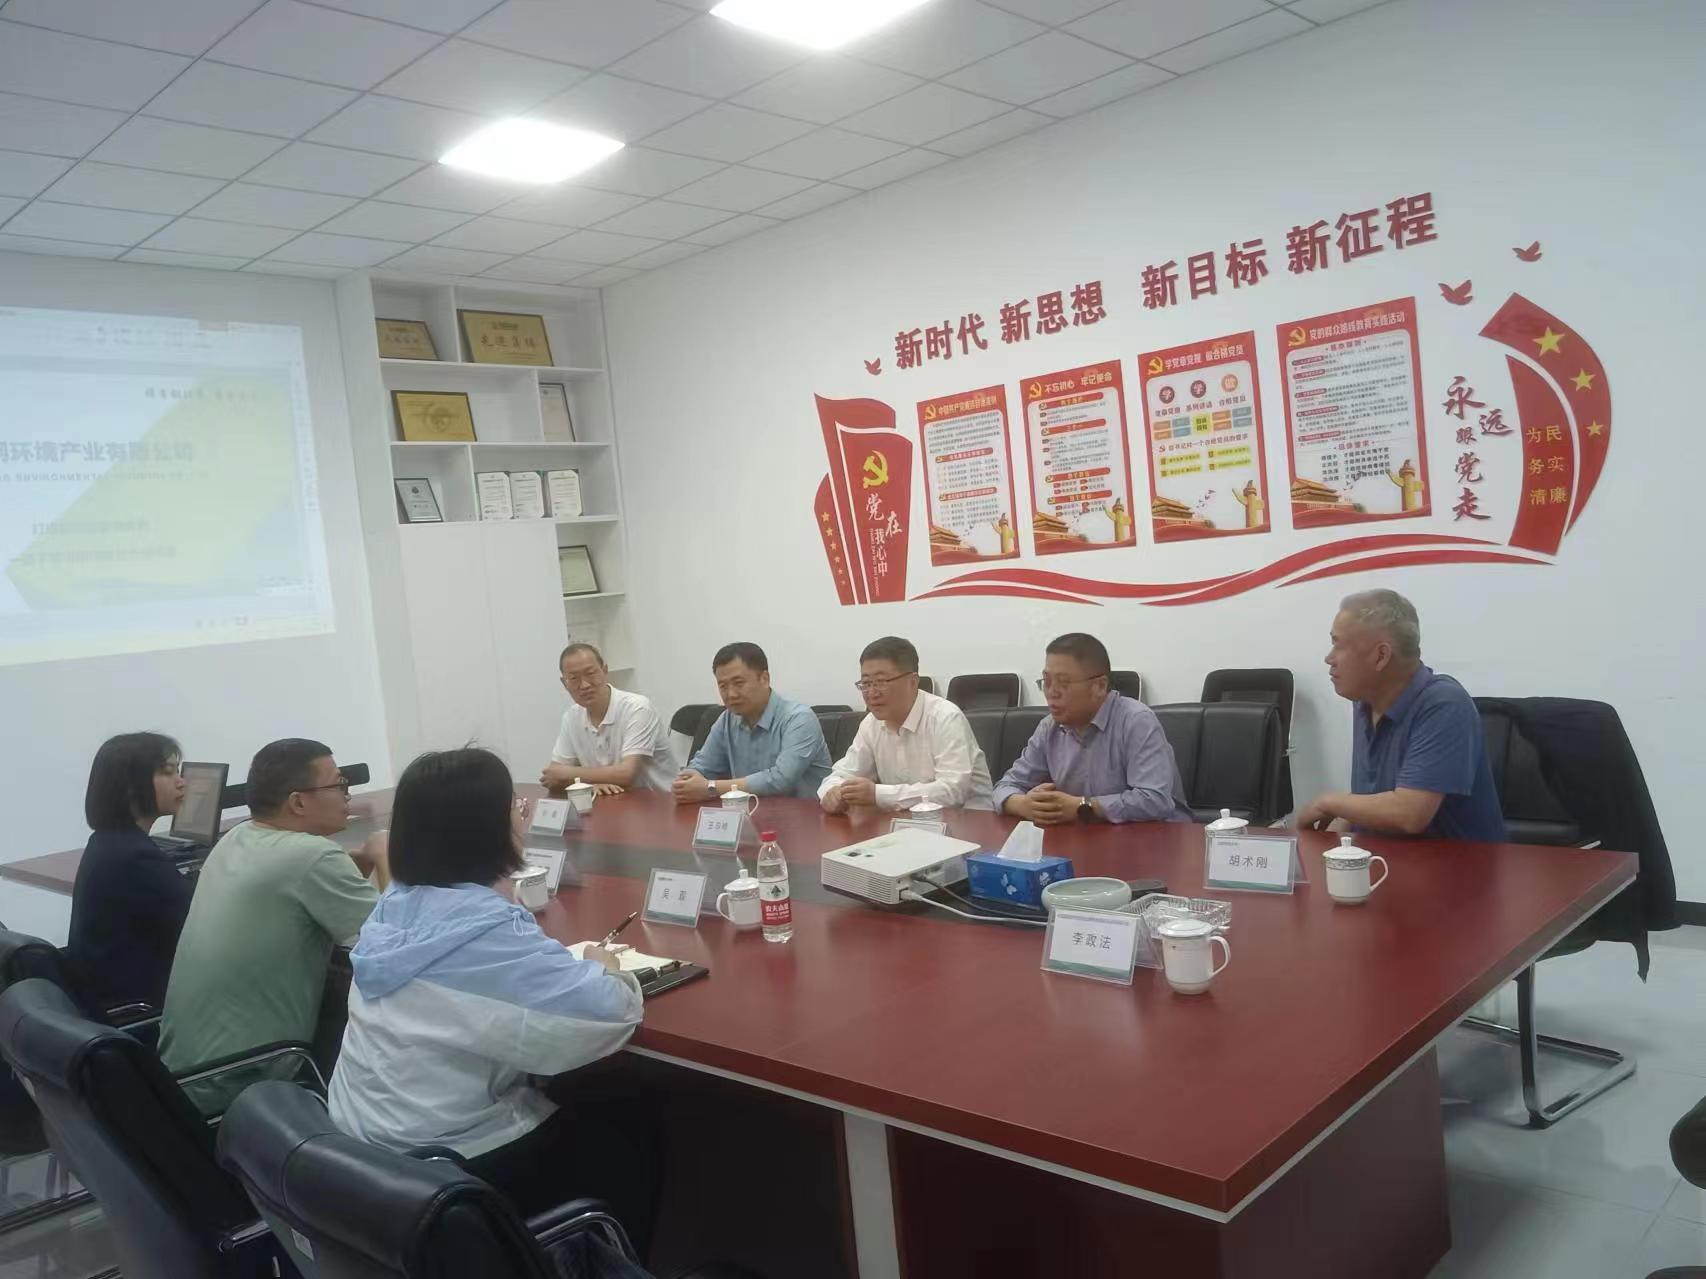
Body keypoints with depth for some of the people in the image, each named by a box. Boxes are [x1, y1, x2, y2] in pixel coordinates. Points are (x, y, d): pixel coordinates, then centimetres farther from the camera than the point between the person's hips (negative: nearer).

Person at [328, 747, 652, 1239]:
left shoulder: (399, 902, -1)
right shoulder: (487, 933, -28)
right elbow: (610, 1013, -29)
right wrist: (602, 967, -7)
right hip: (446, 1170, -8)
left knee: (581, 1119, 28)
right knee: (627, 1154, 14)